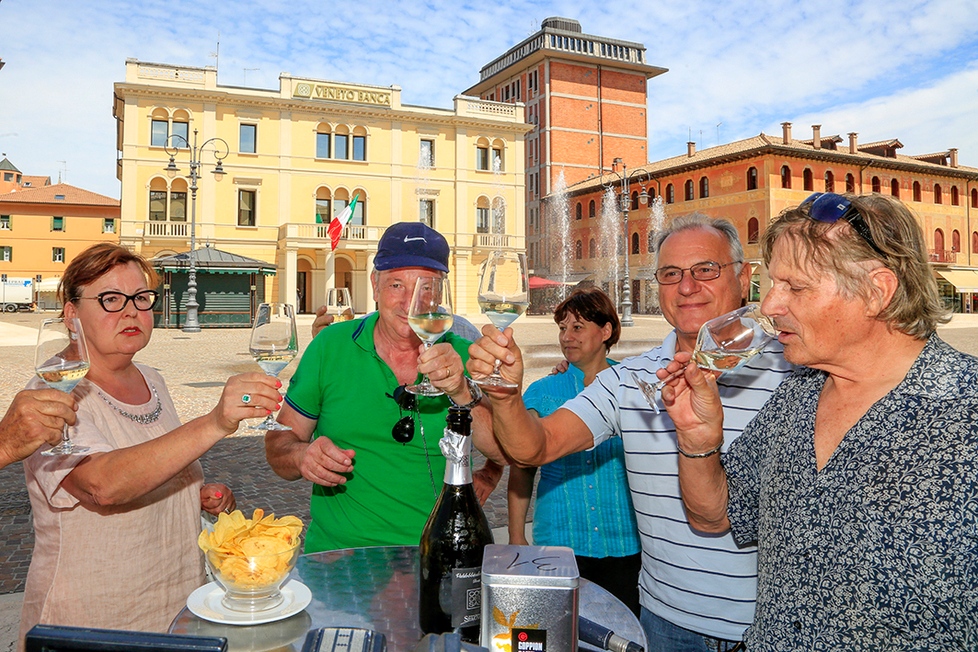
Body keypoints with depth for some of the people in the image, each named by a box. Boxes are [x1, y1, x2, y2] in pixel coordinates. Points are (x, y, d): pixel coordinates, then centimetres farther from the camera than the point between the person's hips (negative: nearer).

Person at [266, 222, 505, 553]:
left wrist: (461, 392, -24)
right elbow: (279, 441, 11)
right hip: (336, 558, 2)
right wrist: (302, 456, -10)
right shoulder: (331, 346, 4)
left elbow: (507, 452, -10)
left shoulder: (463, 357, 1)